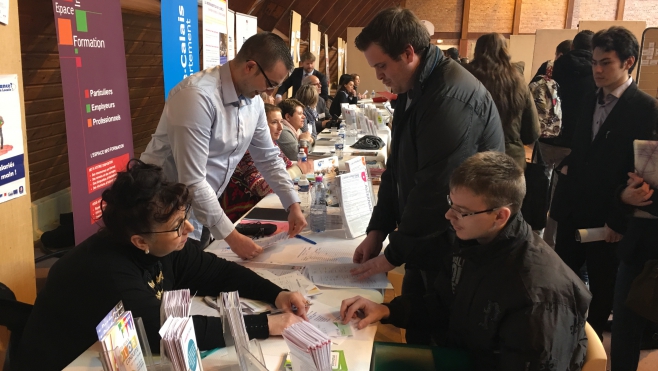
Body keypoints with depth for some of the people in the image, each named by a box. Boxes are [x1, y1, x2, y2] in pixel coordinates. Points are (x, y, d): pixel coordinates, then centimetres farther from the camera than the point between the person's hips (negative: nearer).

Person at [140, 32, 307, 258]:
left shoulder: (253, 101, -2)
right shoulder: (197, 96, -28)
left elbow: (268, 158, 10)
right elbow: (192, 181, -28)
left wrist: (292, 204, 1)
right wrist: (230, 235, -23)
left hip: (201, 214, 7)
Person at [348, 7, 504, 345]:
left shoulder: (451, 96, -25)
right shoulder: (415, 90, 8)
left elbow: (436, 189, -26)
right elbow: (398, 168, 10)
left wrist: (394, 254, -15)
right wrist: (377, 231, 4)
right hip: (427, 244, 9)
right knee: (415, 331, 19)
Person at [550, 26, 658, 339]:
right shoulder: (590, 101, 7)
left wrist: (619, 219, -15)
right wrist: (567, 165, 1)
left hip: (608, 216, -5)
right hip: (572, 209, 6)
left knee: (602, 288, 13)